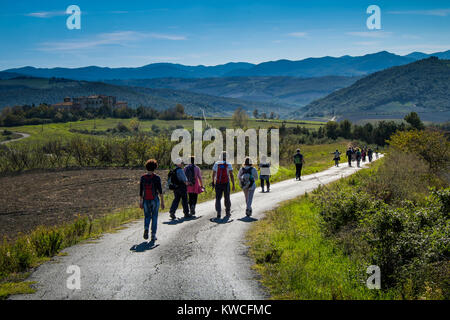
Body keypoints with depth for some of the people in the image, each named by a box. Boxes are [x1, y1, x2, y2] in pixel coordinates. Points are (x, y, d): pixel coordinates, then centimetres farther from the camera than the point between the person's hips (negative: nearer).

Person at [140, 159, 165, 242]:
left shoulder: (143, 177, 0)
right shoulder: (157, 177, -8)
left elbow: (141, 191, 4)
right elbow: (160, 191, -9)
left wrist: (141, 201, 13)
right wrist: (162, 201, -4)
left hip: (146, 200, 2)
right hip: (155, 200, -2)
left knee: (147, 216, 16)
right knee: (154, 217, 10)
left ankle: (146, 228, -12)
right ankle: (153, 235, 8)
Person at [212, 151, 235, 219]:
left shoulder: (216, 164, 1)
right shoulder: (228, 165, -4)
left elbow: (213, 174, 7)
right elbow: (231, 176, -7)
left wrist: (213, 183, 19)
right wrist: (233, 185, -4)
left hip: (218, 183, 1)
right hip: (226, 184, -1)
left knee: (218, 198, 6)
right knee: (227, 198, 14)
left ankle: (218, 213, -9)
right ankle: (228, 212, 23)